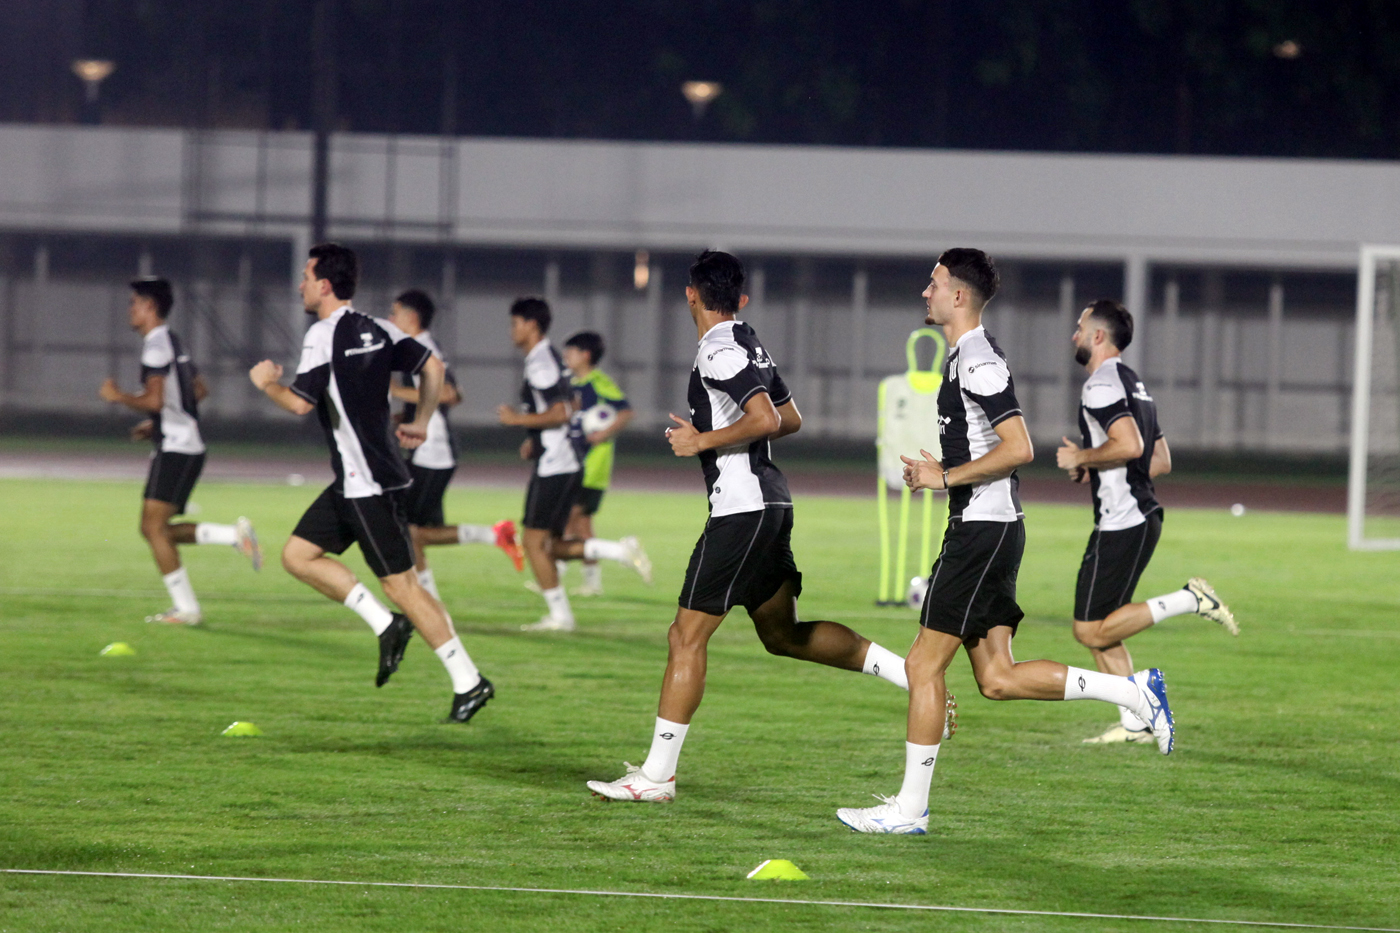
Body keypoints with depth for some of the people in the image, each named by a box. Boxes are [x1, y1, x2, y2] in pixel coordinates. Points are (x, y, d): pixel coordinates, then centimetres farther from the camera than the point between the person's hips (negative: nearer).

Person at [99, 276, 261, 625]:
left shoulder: (156, 345, -13)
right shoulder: (173, 342, 18)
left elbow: (154, 400, -22)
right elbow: (200, 390, 27)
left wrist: (117, 396, -6)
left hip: (175, 449, -10)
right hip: (188, 444, 10)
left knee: (153, 527, -10)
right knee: (157, 530, 10)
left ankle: (186, 608, -10)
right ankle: (235, 535, 4)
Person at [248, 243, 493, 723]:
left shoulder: (324, 335, -14)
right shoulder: (376, 330, 10)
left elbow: (300, 402, -20)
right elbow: (432, 366, 7)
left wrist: (266, 381, 0)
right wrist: (420, 424, 18)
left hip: (367, 482, -9)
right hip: (355, 481, 9)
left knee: (400, 584, -6)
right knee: (297, 555, 12)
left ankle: (468, 681, -3)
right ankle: (385, 624, 9)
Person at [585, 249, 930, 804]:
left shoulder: (720, 352, -14)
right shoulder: (749, 345, 15)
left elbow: (764, 420, -24)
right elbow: (790, 419, 25)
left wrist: (704, 441, -14)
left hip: (742, 508, -10)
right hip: (769, 503, 10)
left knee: (687, 634, -6)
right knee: (782, 634, 18)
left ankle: (657, 775, -5)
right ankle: (911, 674, 14)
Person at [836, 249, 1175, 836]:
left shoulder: (979, 361, -15)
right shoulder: (964, 357, 18)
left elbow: (1018, 448, -22)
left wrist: (946, 478, -17)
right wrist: (938, 471, 15)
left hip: (982, 530, -10)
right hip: (986, 529, 10)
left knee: (924, 665, -6)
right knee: (997, 679, 8)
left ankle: (910, 809, -1)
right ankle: (1134, 691, 9)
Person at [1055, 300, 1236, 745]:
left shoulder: (1101, 385, -12)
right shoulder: (1134, 385, 19)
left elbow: (1129, 444, -26)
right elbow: (1161, 461, 22)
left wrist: (1082, 458, -11)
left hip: (1120, 525, -10)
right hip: (1142, 517, 10)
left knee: (1092, 631, -8)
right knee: (1096, 629, 12)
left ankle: (1188, 600, -11)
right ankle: (1134, 724, 10)